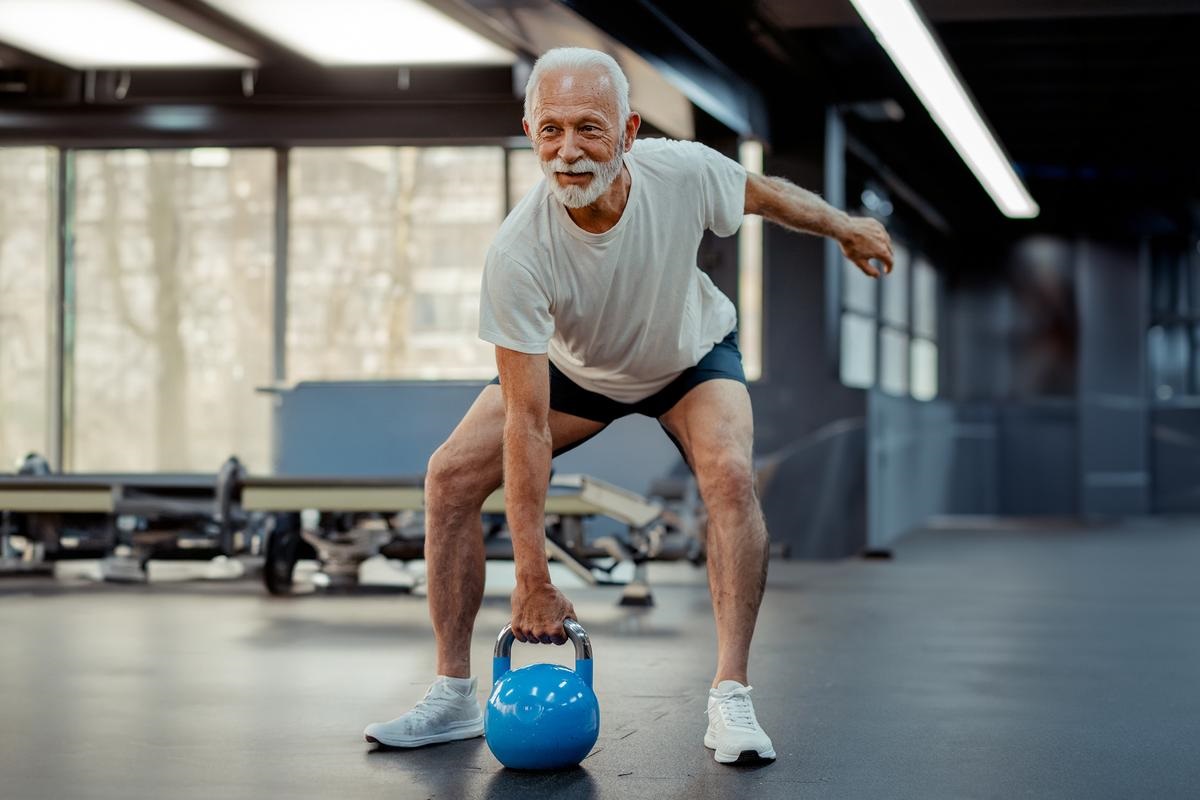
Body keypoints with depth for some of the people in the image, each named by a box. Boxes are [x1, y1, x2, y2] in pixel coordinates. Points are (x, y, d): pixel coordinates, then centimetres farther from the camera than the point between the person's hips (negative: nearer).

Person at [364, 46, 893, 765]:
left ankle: (731, 699, -19)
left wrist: (843, 226, 6)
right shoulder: (518, 254, -38)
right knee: (450, 477, -13)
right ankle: (454, 698, 0)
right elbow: (527, 422, -36)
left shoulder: (683, 171, -35)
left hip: (691, 354, 0)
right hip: (571, 367, 0)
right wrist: (534, 581, -34)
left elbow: (762, 193, -7)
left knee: (731, 475, -27)